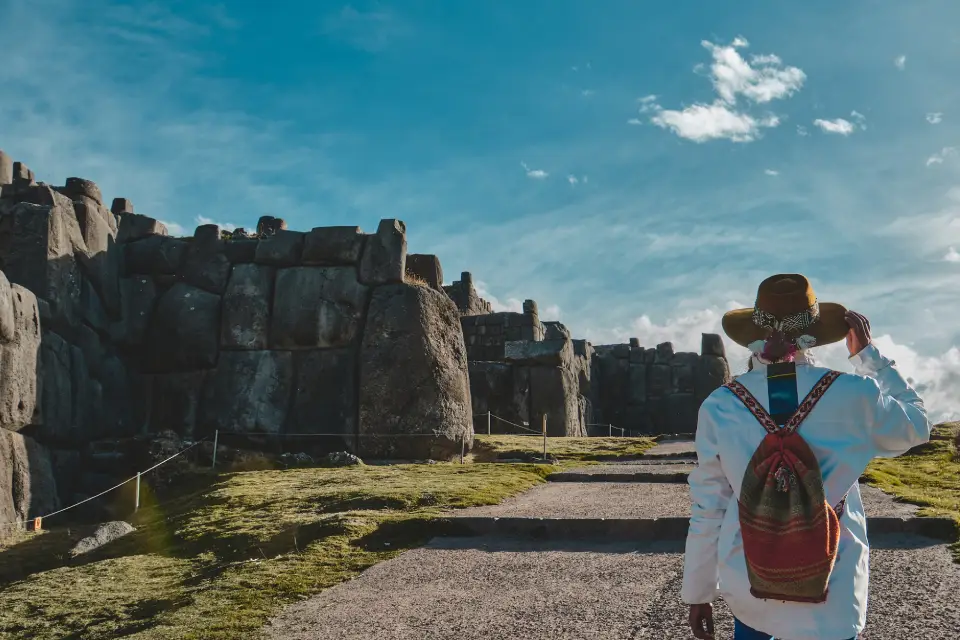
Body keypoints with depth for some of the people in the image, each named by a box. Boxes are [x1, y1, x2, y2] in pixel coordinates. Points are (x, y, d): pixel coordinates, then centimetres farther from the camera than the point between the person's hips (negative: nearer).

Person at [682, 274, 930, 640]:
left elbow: (707, 510, -4)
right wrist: (868, 353, 14)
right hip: (829, 606, -1)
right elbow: (917, 426, 9)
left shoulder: (719, 407, -9)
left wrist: (697, 592, 7)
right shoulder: (854, 397, -12)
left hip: (749, 592, 1)